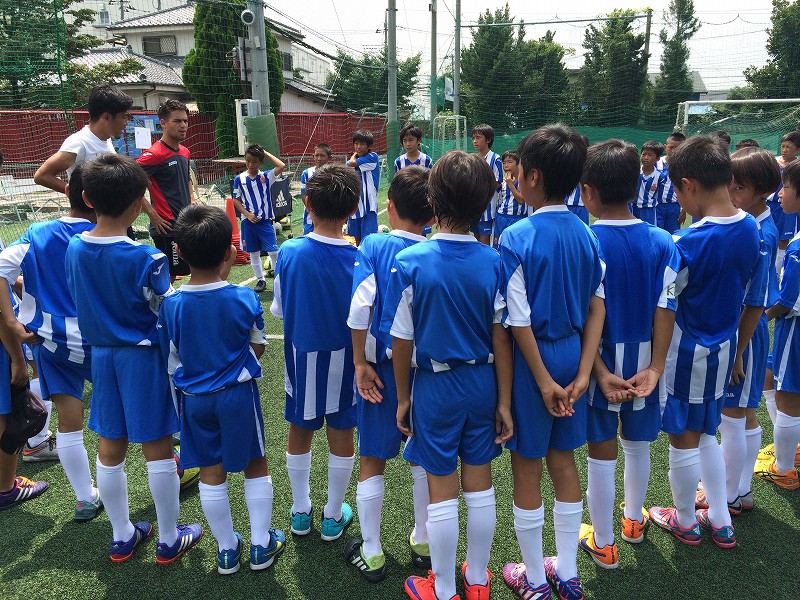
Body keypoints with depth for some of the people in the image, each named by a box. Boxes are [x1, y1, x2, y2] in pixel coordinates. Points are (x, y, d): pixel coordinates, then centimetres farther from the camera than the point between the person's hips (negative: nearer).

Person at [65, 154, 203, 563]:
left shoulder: (74, 249, -3)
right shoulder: (147, 258, -20)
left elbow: (80, 303, 7)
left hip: (101, 354, 6)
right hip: (144, 357, -5)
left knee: (109, 449, 15)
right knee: (157, 449, 7)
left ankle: (122, 537, 32)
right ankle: (169, 540, 22)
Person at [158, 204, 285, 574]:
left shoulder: (170, 305, -12)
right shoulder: (245, 299, -16)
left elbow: (172, 362, -1)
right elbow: (257, 348, -2)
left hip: (194, 399, 2)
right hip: (238, 394, -2)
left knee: (211, 473, 15)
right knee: (255, 466, 15)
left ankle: (227, 550, 30)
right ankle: (261, 545, 25)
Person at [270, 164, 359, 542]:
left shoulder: (289, 252, -15)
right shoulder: (358, 260, -19)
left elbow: (279, 309, -5)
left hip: (301, 358, 2)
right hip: (343, 360, -1)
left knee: (299, 434, 19)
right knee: (341, 436, 15)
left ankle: (301, 512, 36)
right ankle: (333, 517, 30)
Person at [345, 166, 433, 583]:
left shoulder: (373, 247, -10)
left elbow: (359, 309, -20)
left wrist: (361, 363, -11)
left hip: (380, 367, -2)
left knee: (372, 461, 12)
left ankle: (371, 555, 24)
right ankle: (423, 542, 34)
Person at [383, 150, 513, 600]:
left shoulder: (410, 262, -16)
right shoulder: (494, 262, -9)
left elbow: (402, 342, -11)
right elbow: (501, 338, -6)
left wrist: (403, 397, 3)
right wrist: (504, 401, 3)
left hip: (435, 386, -3)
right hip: (483, 382, 3)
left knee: (442, 491, 11)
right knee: (480, 486, 17)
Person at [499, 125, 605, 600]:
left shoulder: (517, 237, -18)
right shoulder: (586, 235, 1)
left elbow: (519, 321, -18)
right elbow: (597, 308, 0)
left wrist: (544, 382, -11)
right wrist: (582, 374, -1)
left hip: (532, 358, -6)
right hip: (572, 353, 6)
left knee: (527, 468, 10)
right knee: (563, 460, 18)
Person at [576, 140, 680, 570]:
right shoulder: (662, 242, -6)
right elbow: (665, 310, -9)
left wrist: (600, 371, -15)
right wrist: (655, 368, -8)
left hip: (599, 359, -3)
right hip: (643, 360, 4)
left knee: (601, 453, 11)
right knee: (637, 445, 23)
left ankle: (603, 543, 27)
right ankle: (634, 521, 46)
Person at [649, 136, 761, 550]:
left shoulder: (689, 243, -26)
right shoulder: (751, 229, -3)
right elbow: (742, 289, 8)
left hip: (687, 352, -7)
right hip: (723, 346, 7)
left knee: (683, 440, 12)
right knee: (705, 434, 23)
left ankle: (685, 521, 32)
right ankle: (720, 521, 34)